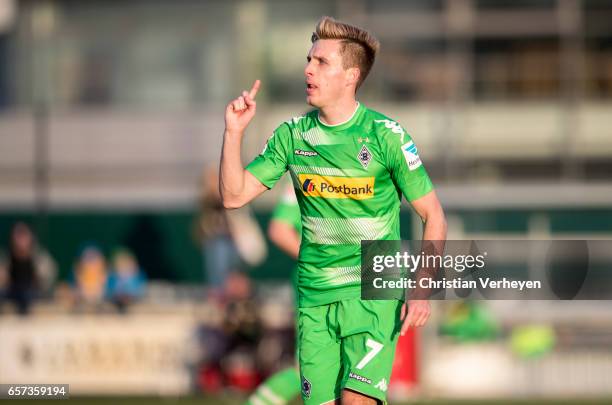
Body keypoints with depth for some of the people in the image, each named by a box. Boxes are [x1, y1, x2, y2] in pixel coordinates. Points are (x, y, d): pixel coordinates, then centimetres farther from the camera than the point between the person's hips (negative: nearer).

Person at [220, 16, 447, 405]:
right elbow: (234, 196, 5)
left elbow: (433, 216, -2)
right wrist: (234, 132, -8)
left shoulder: (386, 135, -7)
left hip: (373, 293, -4)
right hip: (314, 296, 4)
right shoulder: (292, 135, 5)